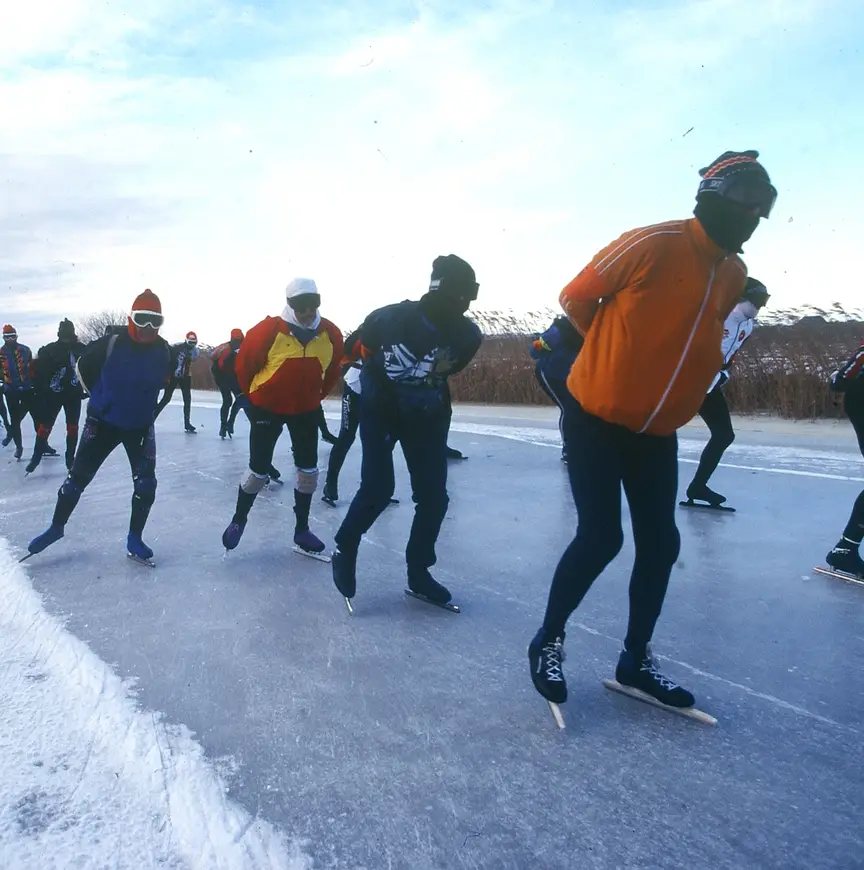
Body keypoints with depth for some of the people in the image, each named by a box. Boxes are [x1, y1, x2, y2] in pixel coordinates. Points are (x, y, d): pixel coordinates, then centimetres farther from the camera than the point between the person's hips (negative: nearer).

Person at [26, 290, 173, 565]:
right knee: (78, 477, 5)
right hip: (103, 422, -2)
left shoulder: (164, 351, -11)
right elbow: (83, 367, -1)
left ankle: (134, 540, 11)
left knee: (146, 483, -4)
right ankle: (57, 526, 26)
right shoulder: (111, 344, -20)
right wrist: (100, 397, 6)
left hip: (140, 426, 2)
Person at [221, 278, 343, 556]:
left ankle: (302, 530, 20)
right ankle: (239, 520, 26)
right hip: (267, 408, -3)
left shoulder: (330, 334, -9)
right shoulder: (268, 330, -20)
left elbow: (332, 370, 9)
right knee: (259, 470, 2)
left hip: (306, 410, 4)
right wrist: (254, 397, 4)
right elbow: (244, 363, -6)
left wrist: (315, 397, 13)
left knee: (308, 469, 6)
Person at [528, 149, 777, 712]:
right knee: (601, 538, -9)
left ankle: (636, 659, 25)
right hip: (597, 417, -7)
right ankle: (548, 641, 15)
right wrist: (615, 353, 0)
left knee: (661, 543, 7)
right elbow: (575, 297, -8)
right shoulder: (653, 244, -16)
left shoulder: (736, 275, 6)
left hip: (657, 431, 7)